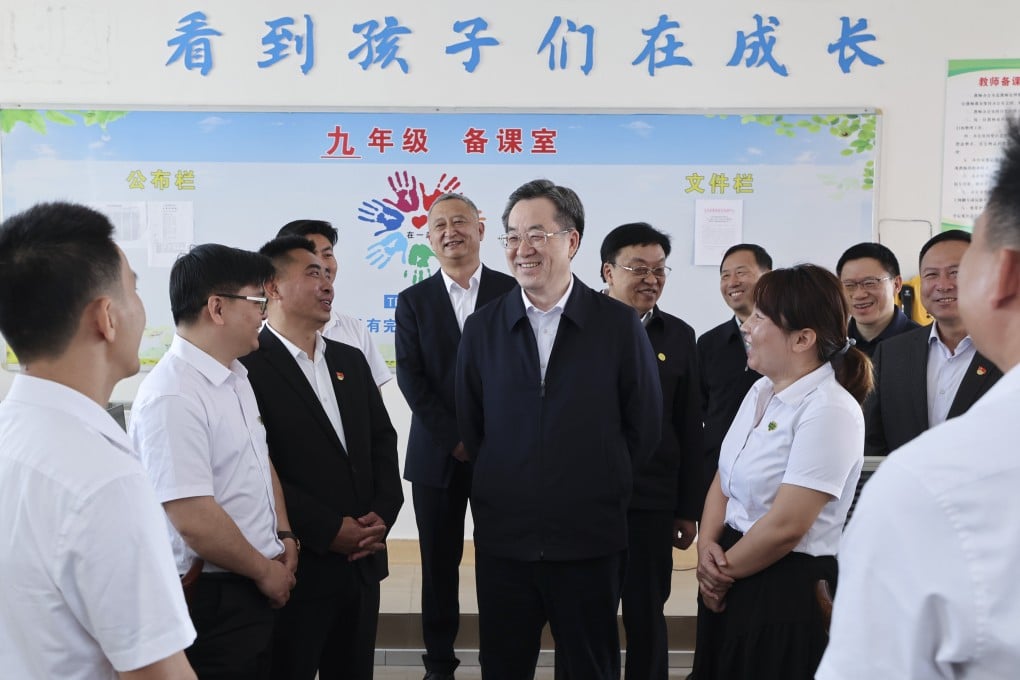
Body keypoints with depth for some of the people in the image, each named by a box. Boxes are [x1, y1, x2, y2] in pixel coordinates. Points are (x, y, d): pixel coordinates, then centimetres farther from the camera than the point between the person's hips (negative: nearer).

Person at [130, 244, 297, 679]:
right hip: (208, 598, -9)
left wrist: (283, 536, 6)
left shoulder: (235, 377, 6)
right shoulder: (172, 396, -23)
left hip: (252, 589, 9)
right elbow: (194, 520, -25)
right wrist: (265, 571, -12)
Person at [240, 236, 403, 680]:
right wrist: (328, 530, -16)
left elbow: (382, 439, 12)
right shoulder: (248, 366, -12)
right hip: (298, 567, -6)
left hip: (362, 562, 7)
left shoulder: (351, 360, 13)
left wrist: (383, 511, -3)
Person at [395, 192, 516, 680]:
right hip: (436, 453, 1)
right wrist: (454, 438, -10)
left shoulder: (513, 291, 2)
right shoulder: (413, 301, 7)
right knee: (439, 563, 9)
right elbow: (410, 378, -1)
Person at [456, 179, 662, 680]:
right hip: (502, 537, 2)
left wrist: (596, 488, 5)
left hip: (590, 541, -1)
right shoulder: (482, 327, 1)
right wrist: (507, 488, 7)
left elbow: (643, 427, 1)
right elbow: (469, 427, 9)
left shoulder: (620, 325, -5)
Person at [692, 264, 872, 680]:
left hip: (790, 591, -8)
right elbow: (724, 479, 8)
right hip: (731, 584, 8)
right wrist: (707, 546, -7)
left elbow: (786, 525, -22)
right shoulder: (761, 390, 5)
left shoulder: (829, 410, -20)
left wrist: (723, 571, -10)